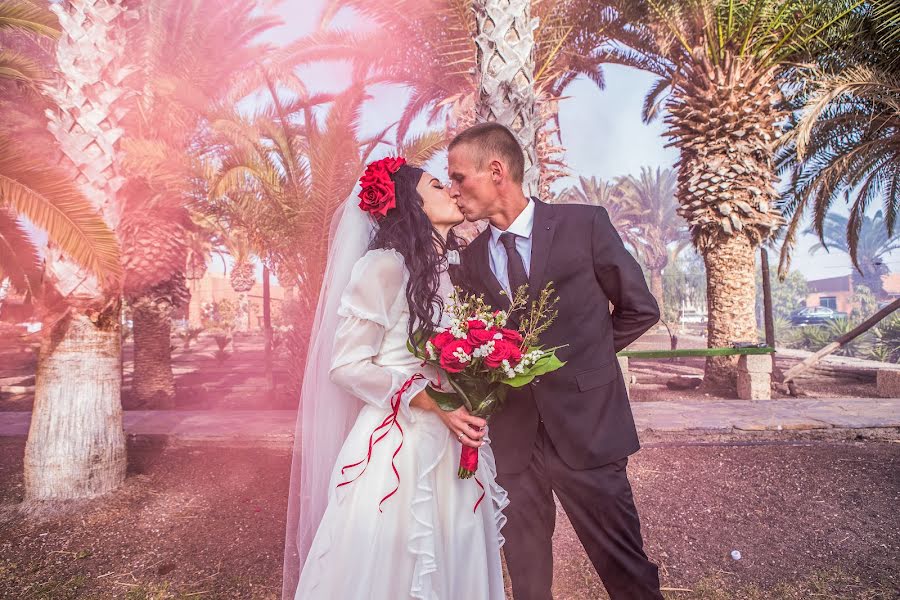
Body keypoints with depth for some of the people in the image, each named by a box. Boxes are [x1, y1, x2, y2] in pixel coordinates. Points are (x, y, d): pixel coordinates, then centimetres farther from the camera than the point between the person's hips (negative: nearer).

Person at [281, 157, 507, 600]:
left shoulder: (454, 270, 10)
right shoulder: (384, 266, -11)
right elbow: (347, 366, -14)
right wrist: (434, 404, -18)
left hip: (455, 446, 7)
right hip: (398, 446, -6)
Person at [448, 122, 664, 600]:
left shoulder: (584, 224, -4)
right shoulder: (471, 259, 6)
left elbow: (639, 309, 3)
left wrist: (577, 355, 2)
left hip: (586, 425, -3)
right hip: (512, 436, 4)